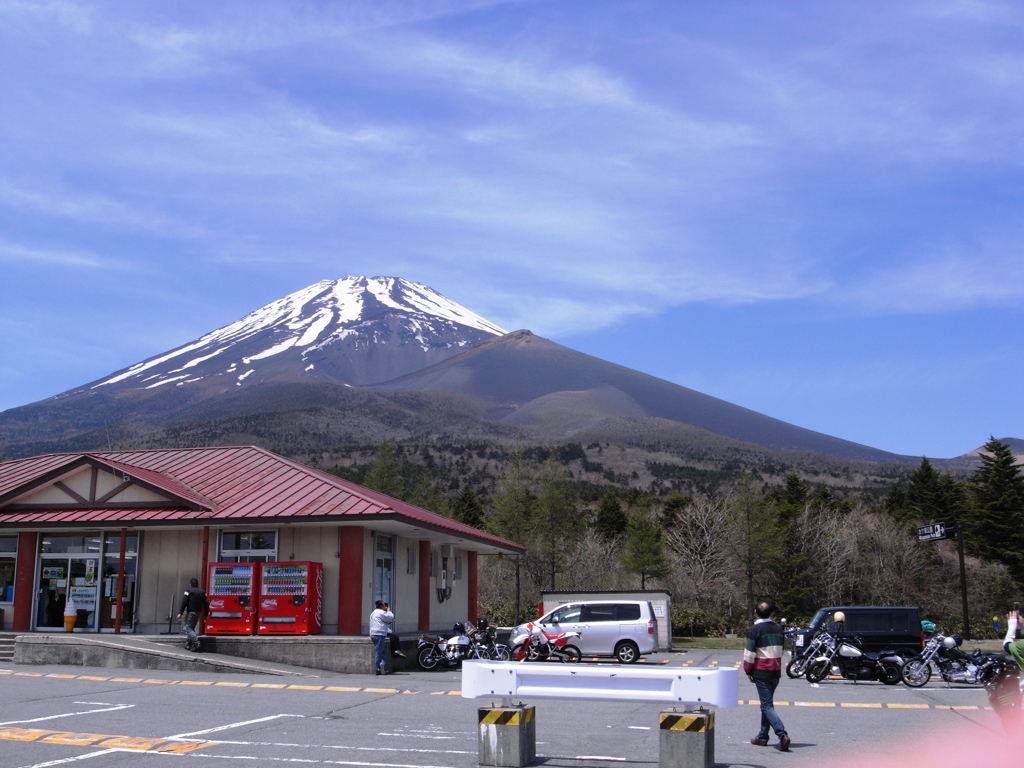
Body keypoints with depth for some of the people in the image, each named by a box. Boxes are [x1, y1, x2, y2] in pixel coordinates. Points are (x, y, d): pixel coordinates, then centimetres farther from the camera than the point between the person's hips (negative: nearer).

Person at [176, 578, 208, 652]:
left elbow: (184, 602, -13)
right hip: (198, 612, 6)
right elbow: (206, 604, 9)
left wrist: (180, 613, -14)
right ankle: (188, 645, 13)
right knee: (191, 628, 16)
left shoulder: (188, 591, -5)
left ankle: (195, 641, -25)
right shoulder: (202, 592, 12)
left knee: (186, 627, -6)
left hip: (190, 612, -6)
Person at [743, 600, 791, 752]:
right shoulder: (778, 629, 9)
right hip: (776, 671, 6)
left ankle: (782, 734, -23)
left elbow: (749, 654, -12)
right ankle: (762, 737, 21)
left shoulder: (754, 630, -11)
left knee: (767, 705, -7)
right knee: (768, 703, 16)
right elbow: (781, 651, 15)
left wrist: (748, 671, 0)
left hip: (761, 672, -6)